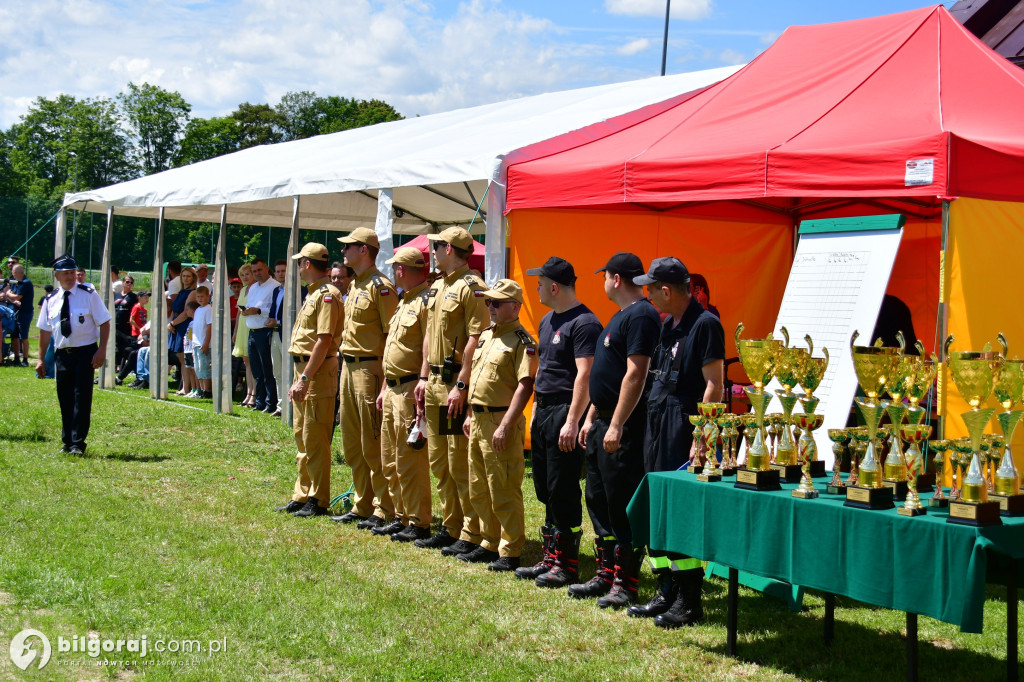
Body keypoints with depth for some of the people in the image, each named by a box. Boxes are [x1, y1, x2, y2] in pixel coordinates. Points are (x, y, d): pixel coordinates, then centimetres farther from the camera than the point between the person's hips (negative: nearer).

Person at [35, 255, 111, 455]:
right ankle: (68, 441, 21)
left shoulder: (88, 294, -4)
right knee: (65, 399, 9)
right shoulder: (51, 300, 6)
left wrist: (101, 350, -14)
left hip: (85, 352, -4)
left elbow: (104, 323, -5)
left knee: (82, 397, -6)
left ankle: (78, 443, -1)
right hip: (62, 354, 4)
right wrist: (41, 358, 11)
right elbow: (45, 330, 12)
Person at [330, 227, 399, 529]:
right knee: (352, 443, 13)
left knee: (374, 444, -5)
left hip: (369, 368, -10)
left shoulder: (380, 286, -13)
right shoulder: (354, 286, 17)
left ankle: (384, 510, 2)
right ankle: (362, 506, 22)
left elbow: (392, 335, -17)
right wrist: (347, 365, 18)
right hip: (349, 367, 10)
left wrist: (385, 380, -21)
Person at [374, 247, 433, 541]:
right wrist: (385, 387, 22)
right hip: (394, 389, 10)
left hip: (411, 390, -10)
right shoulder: (404, 302, 19)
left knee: (409, 460, -7)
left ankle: (419, 523, 1)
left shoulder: (426, 301, -14)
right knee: (390, 460, 14)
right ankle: (402, 517, 23)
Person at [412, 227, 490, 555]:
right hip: (435, 382, 10)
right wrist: (424, 377, 15)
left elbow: (475, 339, -19)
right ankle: (450, 527, 22)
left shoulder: (471, 287, -12)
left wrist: (461, 386, -22)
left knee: (461, 464, -6)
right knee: (438, 461, 13)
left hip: (456, 385, -10)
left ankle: (472, 534, 0)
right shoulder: (436, 288, 17)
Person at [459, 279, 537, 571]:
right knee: (479, 491, 16)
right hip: (478, 421, 9)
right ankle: (490, 544, 27)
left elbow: (525, 386, -20)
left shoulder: (522, 341, -13)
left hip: (500, 422, -9)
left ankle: (510, 553, 4)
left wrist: (505, 426, -24)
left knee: (504, 492, -4)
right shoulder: (486, 336, 16)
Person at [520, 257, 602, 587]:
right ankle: (550, 558, 22)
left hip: (564, 414, -10)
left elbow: (584, 375, -19)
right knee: (546, 490, 13)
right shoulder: (547, 321, 17)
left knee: (563, 492, -5)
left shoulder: (584, 323, -13)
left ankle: (566, 565, 2)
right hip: (543, 412, 10)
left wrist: (572, 422, -23)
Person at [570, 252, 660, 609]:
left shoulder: (641, 316, -15)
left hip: (624, 428, -11)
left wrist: (616, 426, -24)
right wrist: (591, 418, 21)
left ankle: (625, 583, 1)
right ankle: (605, 574, 23)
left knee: (623, 505, -5)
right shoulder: (620, 316, 18)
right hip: (603, 423, 11)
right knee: (598, 500, 14)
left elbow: (635, 373, -22)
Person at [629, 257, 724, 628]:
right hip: (658, 423, 9)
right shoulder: (669, 324, 15)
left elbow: (714, 385, -17)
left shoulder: (705, 323, -12)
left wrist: (699, 439, -21)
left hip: (685, 425, -9)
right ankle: (666, 593, 22)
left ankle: (690, 603, 3)